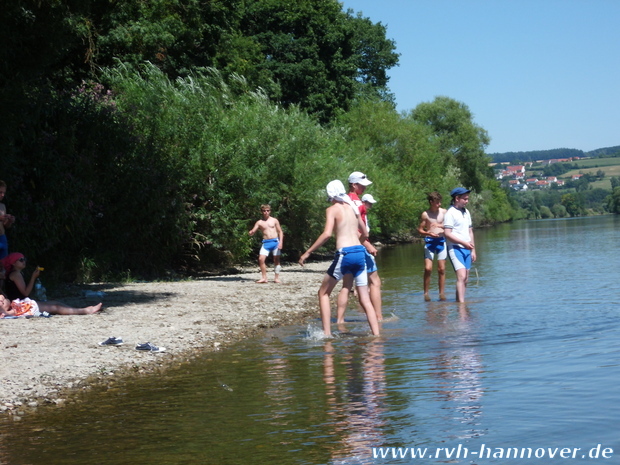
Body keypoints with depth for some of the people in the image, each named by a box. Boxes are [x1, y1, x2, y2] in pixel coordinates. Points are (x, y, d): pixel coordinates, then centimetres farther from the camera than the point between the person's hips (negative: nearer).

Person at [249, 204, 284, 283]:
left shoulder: (274, 220, 7)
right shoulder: (259, 222, 9)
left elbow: (280, 232, 7)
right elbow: (252, 233, 7)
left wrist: (281, 242, -6)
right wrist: (251, 232, -19)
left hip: (275, 241, -1)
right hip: (266, 243, 1)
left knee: (276, 260, 1)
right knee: (261, 259, -12)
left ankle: (277, 278, 9)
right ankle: (264, 278, -4)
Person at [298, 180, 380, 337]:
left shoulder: (332, 209, -2)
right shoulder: (353, 208, 16)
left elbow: (327, 233, -16)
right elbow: (364, 233, 25)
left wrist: (307, 252, -12)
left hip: (344, 254, -5)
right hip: (360, 252, 5)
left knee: (323, 293, 11)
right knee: (365, 299, 9)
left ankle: (327, 334, 2)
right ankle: (376, 335, 1)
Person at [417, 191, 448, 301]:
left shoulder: (444, 212, 4)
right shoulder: (425, 214, -2)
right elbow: (420, 230, 2)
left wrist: (440, 226, -10)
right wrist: (428, 233, -17)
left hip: (441, 241, 2)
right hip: (429, 242, -2)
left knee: (441, 269, 2)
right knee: (428, 268, -11)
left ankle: (442, 293, 9)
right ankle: (426, 293, 0)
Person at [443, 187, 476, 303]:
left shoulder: (466, 212, 17)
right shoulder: (450, 213, -8)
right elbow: (447, 233, -15)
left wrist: (473, 249, 17)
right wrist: (464, 243, -18)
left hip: (466, 250, 8)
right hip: (455, 249, -8)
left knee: (465, 279, 6)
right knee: (461, 277, -19)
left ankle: (458, 301, 12)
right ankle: (461, 303, -24)